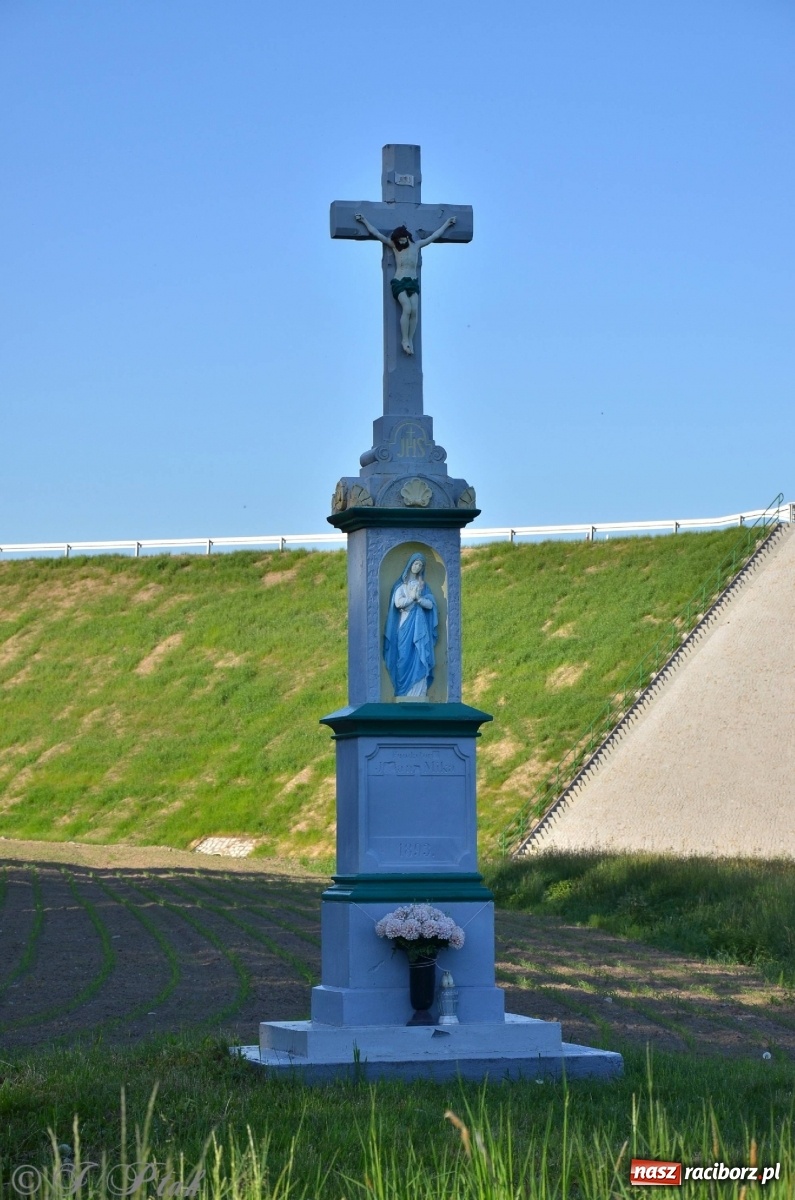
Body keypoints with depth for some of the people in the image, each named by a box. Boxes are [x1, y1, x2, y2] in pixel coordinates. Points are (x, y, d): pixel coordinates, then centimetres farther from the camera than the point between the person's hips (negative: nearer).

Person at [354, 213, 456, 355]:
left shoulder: (416, 245, 11)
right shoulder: (394, 246, 5)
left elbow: (434, 236, 20)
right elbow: (377, 234, 5)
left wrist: (447, 223, 26)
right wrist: (364, 220, 3)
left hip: (413, 283, 3)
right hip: (399, 283, -3)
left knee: (415, 310, -17)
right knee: (407, 309, -23)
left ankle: (410, 340, -10)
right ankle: (405, 340, -17)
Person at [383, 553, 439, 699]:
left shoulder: (423, 585, 14)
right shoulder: (401, 584, 5)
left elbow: (430, 604, 4)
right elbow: (398, 602, -9)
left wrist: (419, 598, -12)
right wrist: (412, 597, -8)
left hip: (420, 625, 3)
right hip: (406, 625, -2)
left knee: (420, 657, -5)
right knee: (406, 656, -6)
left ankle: (419, 693, -7)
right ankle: (405, 693, -7)